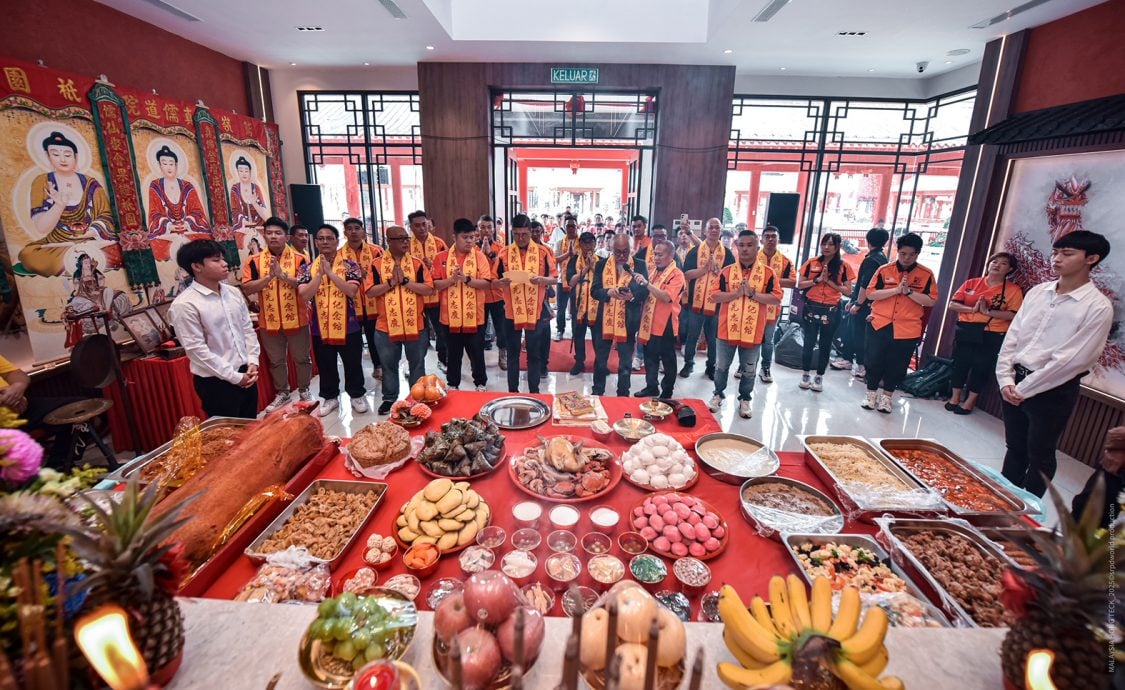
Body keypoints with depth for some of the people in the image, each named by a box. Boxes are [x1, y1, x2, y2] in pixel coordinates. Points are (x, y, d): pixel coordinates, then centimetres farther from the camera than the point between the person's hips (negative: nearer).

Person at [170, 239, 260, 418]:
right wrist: (234, 377, -14)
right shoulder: (184, 305, -15)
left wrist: (253, 362, -2)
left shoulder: (234, 292, 4)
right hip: (216, 381, -6)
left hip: (246, 373, 6)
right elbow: (196, 349, -16)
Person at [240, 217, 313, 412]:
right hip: (269, 321, 2)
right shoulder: (255, 261, 1)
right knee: (276, 361, 15)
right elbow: (246, 288, -7)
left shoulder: (299, 258, -4)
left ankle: (304, 390, 28)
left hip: (296, 319, -2)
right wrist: (269, 276, -20)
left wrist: (283, 275, -24)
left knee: (302, 358, 11)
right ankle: (282, 393, 31)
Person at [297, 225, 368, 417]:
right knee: (326, 367, 15)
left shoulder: (350, 266, -3)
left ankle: (357, 395, 28)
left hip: (348, 327, -2)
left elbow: (351, 290, -19)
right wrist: (320, 273, -18)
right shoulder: (307, 268, 3)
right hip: (320, 328, 2)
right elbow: (304, 295, -11)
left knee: (353, 365, 10)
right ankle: (330, 397, 32)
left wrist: (330, 272, -21)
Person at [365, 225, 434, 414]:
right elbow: (370, 291, -7)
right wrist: (390, 283, -17)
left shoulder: (417, 263, 1)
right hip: (386, 325, 0)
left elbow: (429, 288, -8)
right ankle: (389, 398, 29)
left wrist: (405, 281, -16)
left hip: (415, 325, 0)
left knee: (417, 363, 12)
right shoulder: (377, 263, -1)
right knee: (389, 365, 13)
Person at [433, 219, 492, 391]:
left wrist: (466, 279, -22)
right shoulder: (442, 257, 1)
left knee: (477, 354, 11)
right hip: (450, 317, 1)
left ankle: (481, 383, 29)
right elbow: (434, 284, -3)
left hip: (474, 317, -1)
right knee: (453, 355, 15)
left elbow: (486, 284, -9)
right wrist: (452, 279, -19)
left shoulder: (480, 256, -2)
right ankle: (453, 385, 31)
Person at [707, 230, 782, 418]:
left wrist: (753, 293, -18)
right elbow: (714, 296, -5)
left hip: (753, 331, 0)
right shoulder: (727, 271, 1)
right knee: (722, 366, 13)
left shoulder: (768, 272, -1)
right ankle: (718, 395, 30)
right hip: (728, 329, 1)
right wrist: (736, 293, -17)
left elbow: (776, 299, -7)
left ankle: (744, 400, 28)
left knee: (749, 370, 11)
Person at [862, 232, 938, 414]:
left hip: (908, 329, 0)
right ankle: (871, 394, 22)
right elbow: (870, 293, -7)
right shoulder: (884, 270, 0)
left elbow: (931, 301, -4)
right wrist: (896, 289, -17)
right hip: (879, 324, 0)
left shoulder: (926, 274, 0)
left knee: (897, 365, 8)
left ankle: (886, 396, 22)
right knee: (874, 361, 6)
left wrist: (909, 291, -17)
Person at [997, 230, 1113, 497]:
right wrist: (1006, 379, -4)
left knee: (1040, 455, 9)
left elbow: (1071, 359, -16)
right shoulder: (1038, 291, 5)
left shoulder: (1098, 307, -11)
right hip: (1015, 382, 5)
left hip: (1053, 390, -5)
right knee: (1015, 447, 17)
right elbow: (1012, 337, 4)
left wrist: (1024, 389, -14)